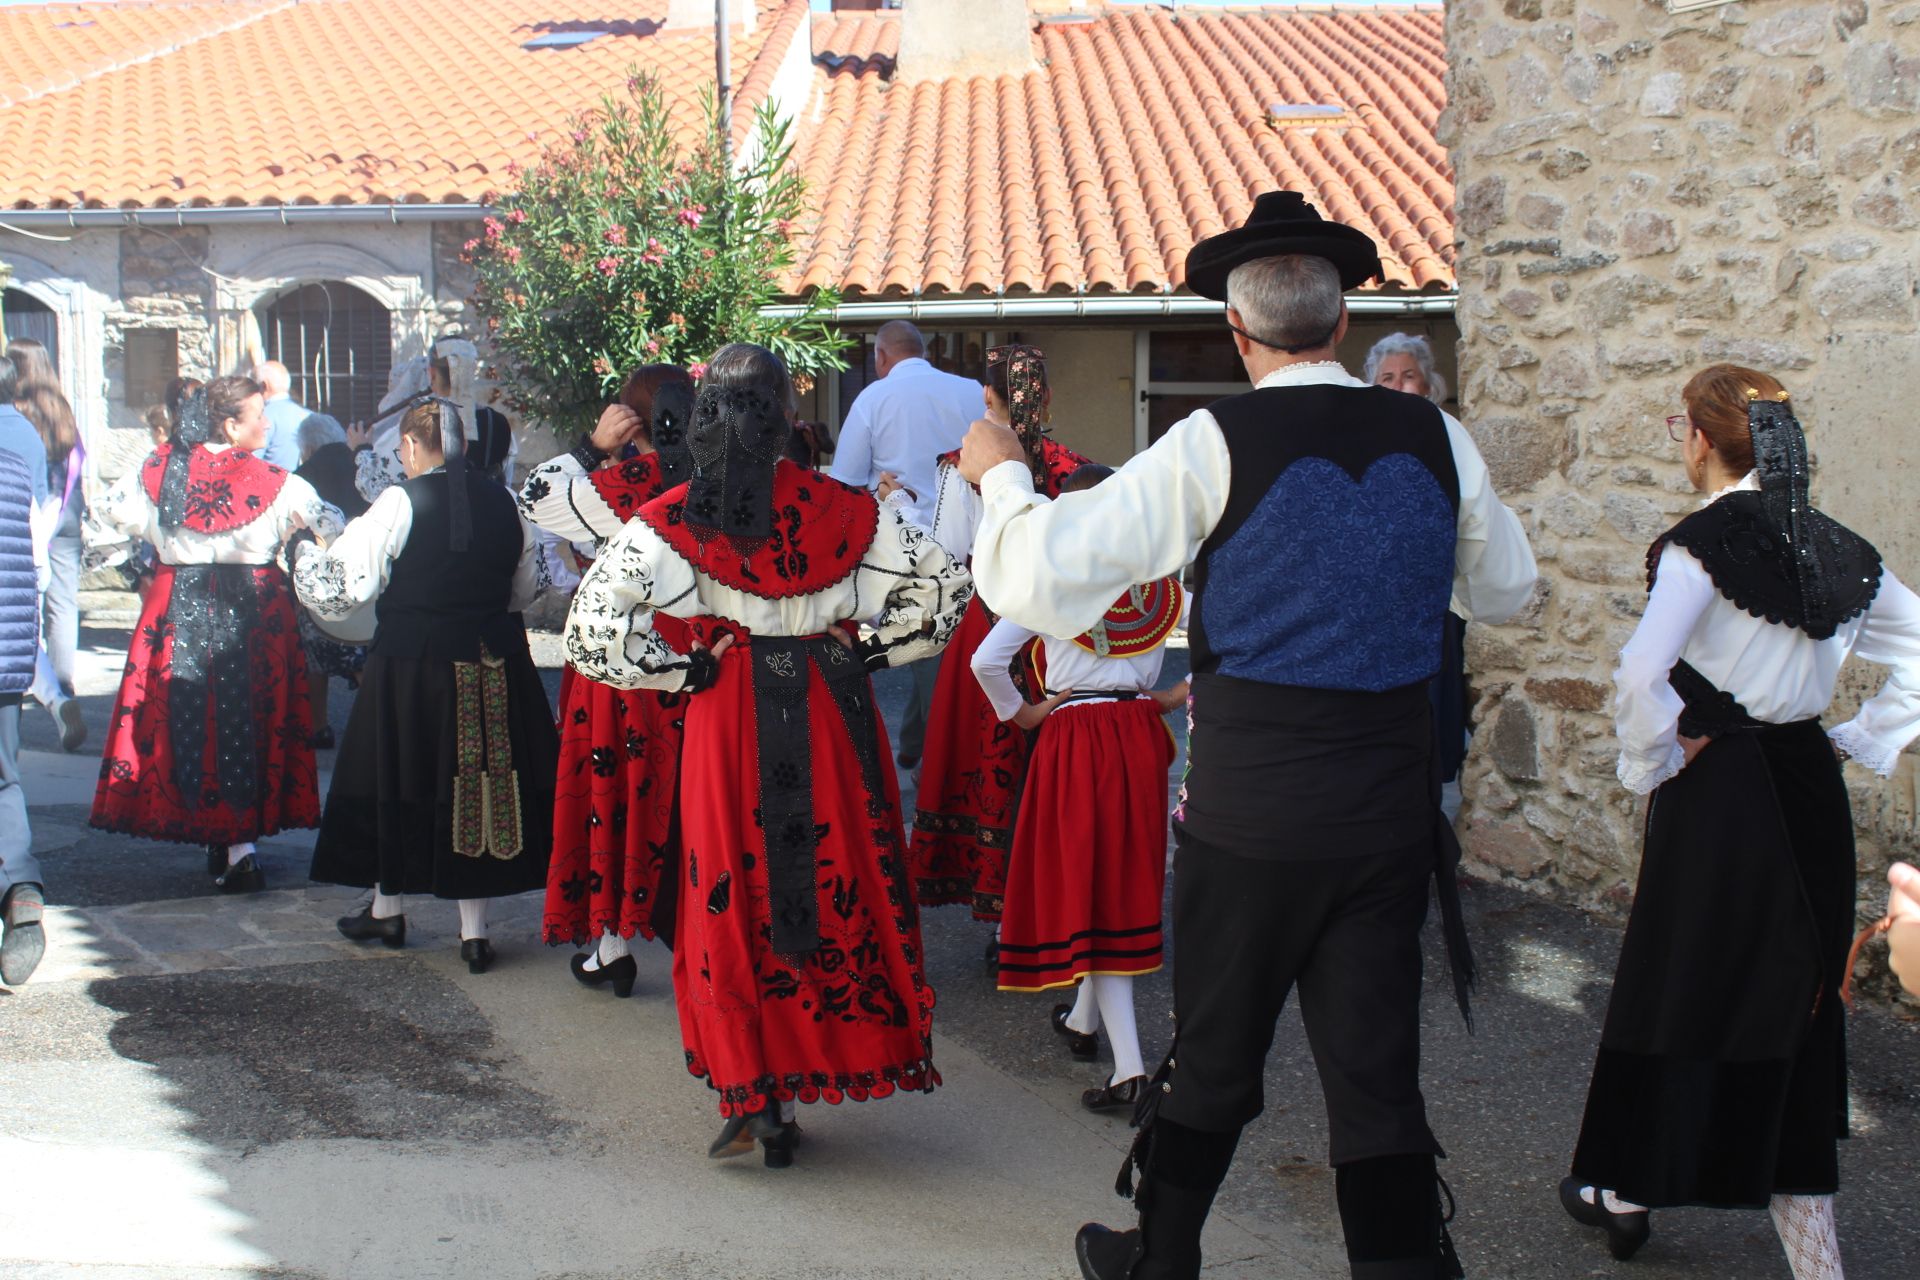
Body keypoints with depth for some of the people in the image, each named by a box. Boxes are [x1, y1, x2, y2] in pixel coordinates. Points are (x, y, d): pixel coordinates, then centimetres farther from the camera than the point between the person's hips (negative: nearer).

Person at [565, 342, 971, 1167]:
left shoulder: (671, 523, -7)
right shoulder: (845, 510, -4)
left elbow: (591, 633, -14)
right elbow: (945, 589, -2)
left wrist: (685, 671, -4)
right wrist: (871, 653, 4)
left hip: (729, 725, -1)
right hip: (831, 720, 1)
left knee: (734, 897, 10)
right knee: (836, 885, 14)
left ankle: (751, 1094, 9)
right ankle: (800, 1084, 24)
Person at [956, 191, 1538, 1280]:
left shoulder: (1213, 446, -12)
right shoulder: (1437, 439, 0)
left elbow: (1040, 579, -13)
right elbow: (1508, 589, 17)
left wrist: (1001, 474, 5)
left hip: (1250, 813, -2)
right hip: (1393, 811, 2)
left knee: (1212, 1062, 16)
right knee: (1380, 1080, 9)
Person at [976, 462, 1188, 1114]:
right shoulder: (1159, 585, 3)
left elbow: (986, 660, -16)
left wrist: (1018, 713, 0)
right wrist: (1178, 694, 8)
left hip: (1073, 737, -4)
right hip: (1139, 734, 5)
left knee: (1084, 882, -2)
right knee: (1127, 878, 18)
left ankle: (1129, 1065, -10)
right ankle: (1084, 1019, 37)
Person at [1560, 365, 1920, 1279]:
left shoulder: (1707, 539, -15)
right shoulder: (1838, 549, 6)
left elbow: (1640, 675, -26)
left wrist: (1652, 763, -11)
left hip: (1718, 792, -6)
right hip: (1810, 793, 6)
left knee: (1676, 987, 9)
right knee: (1795, 997, 14)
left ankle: (1624, 1193, 28)